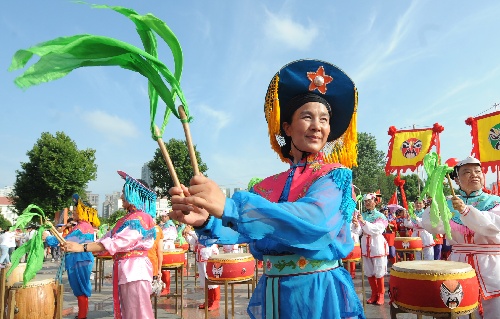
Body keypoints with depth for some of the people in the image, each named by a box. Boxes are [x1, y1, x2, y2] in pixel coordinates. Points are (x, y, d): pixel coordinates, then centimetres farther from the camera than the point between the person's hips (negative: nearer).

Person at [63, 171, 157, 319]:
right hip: (125, 270, 10)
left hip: (135, 270, -10)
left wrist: (82, 247, -19)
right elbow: (108, 238, 12)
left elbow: (116, 242, -22)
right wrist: (77, 245, 3)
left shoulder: (139, 219, -15)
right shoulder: (128, 219, 16)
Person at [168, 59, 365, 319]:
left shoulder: (336, 176, -7)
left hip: (319, 293, -3)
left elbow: (313, 220, -27)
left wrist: (228, 207, -36)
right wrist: (204, 221, -27)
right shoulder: (266, 187, 5)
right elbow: (239, 229, -4)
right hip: (270, 294, 4)